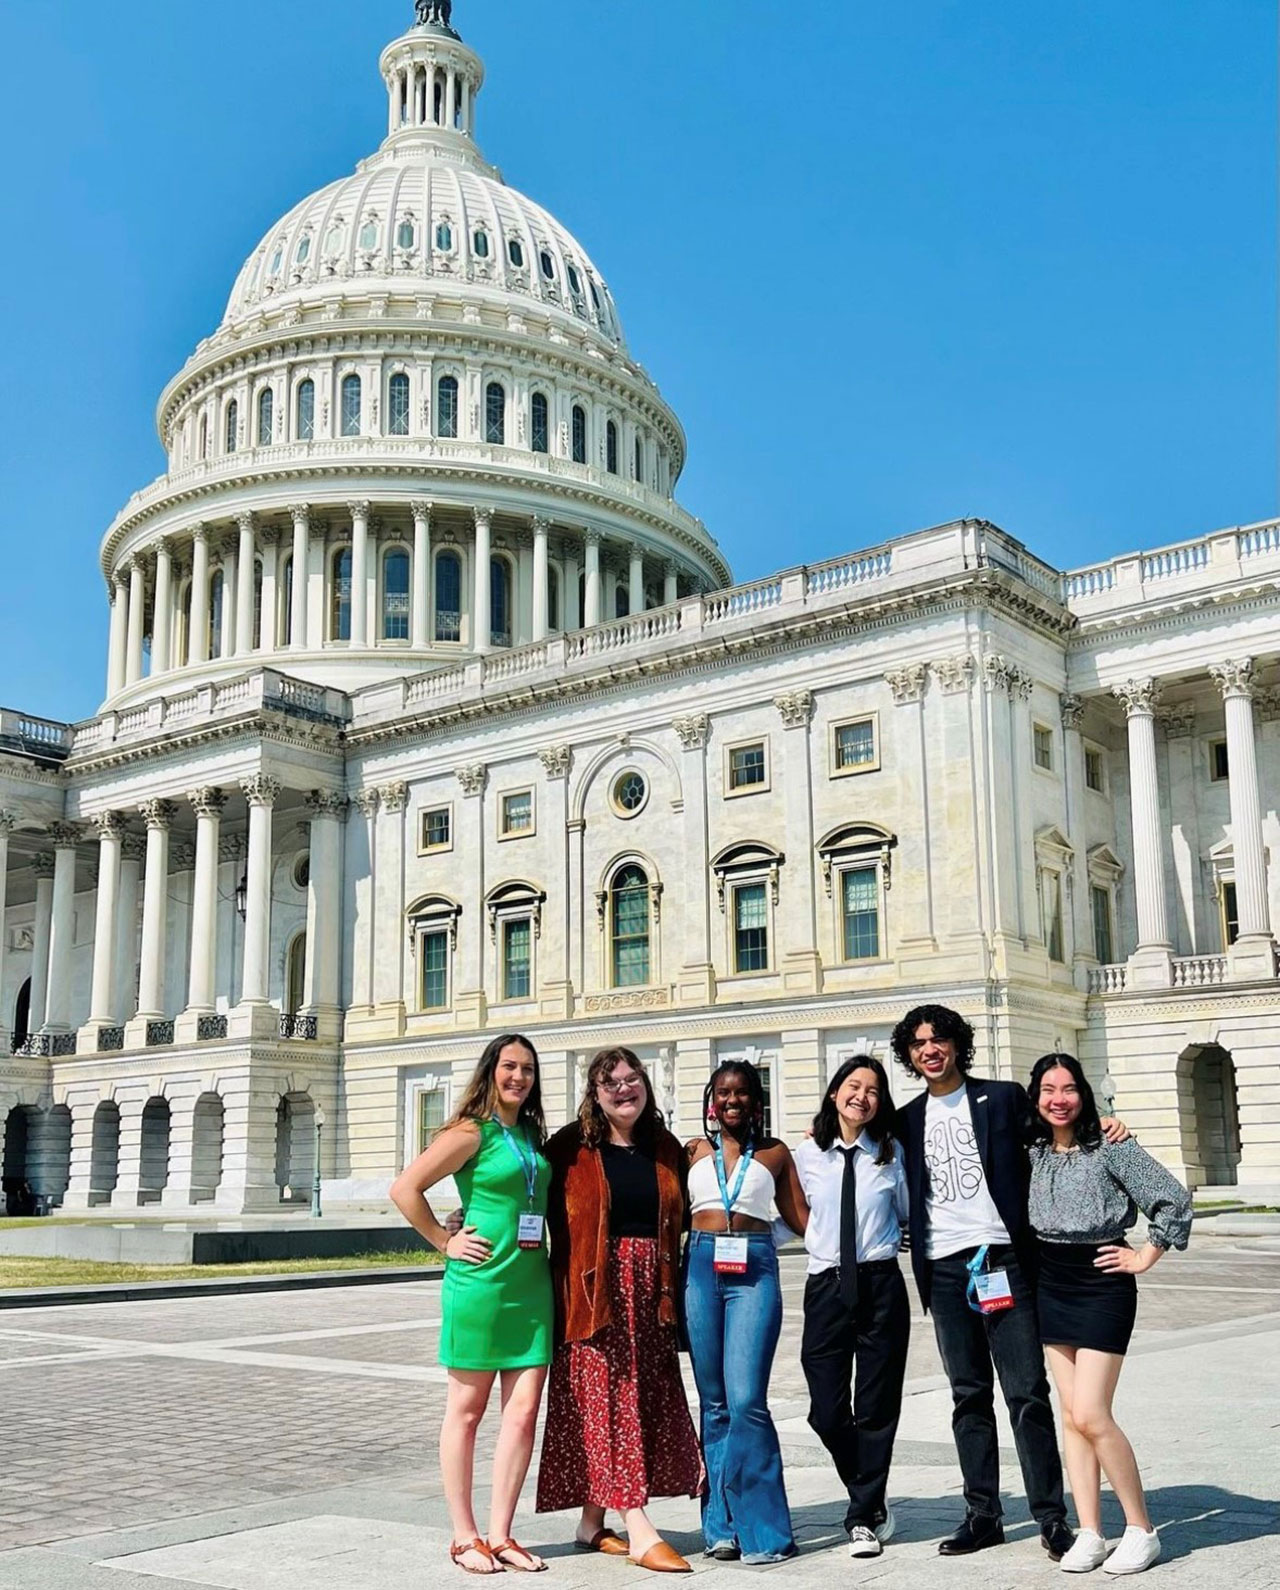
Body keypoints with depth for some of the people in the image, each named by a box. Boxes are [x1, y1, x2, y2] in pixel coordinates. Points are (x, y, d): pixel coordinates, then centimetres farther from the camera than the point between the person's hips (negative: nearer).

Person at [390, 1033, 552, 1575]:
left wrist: (553, 1253, 12)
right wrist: (446, 1242, -8)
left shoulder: (534, 1135, 13)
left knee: (524, 1409, 2)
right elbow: (404, 1189, -12)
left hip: (533, 1284, 6)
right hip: (481, 1282, -6)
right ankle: (465, 1537, 14)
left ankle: (500, 1535, 11)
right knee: (467, 1408, 5)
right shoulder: (472, 1132, -7)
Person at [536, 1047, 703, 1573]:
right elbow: (553, 1220, -6)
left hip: (651, 1290, 5)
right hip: (597, 1288, -5)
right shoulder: (572, 1147, -3)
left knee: (649, 1403, 7)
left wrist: (672, 1291, 10)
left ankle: (592, 1522, 18)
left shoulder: (666, 1148, 10)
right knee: (611, 1401, -6)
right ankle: (639, 1531, -5)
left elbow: (677, 1223, 15)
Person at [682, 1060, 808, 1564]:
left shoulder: (775, 1152, 10)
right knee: (714, 1403, 7)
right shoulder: (695, 1150, 14)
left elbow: (801, 1217, 9)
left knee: (746, 1399, -12)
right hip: (701, 1267, 2)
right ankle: (723, 1525, 14)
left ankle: (761, 1528, -4)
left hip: (754, 1272, -2)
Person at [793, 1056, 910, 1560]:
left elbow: (908, 1214, 13)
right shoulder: (807, 1155, 4)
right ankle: (872, 1503, 25)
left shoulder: (891, 1154, 3)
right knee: (826, 1411, 0)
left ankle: (863, 1518, 18)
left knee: (877, 1407, 4)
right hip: (826, 1287, 1)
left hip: (881, 1286, -1)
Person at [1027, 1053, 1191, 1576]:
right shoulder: (1032, 1151, 5)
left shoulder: (1110, 1148, -12)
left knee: (1091, 1416, -11)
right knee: (1071, 1416, 6)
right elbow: (1015, 1214, 21)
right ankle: (1089, 1534, 12)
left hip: (1102, 1284, -6)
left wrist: (1146, 1256, -7)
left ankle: (1141, 1530, 4)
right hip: (1050, 1286, 6)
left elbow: (1174, 1198, -12)